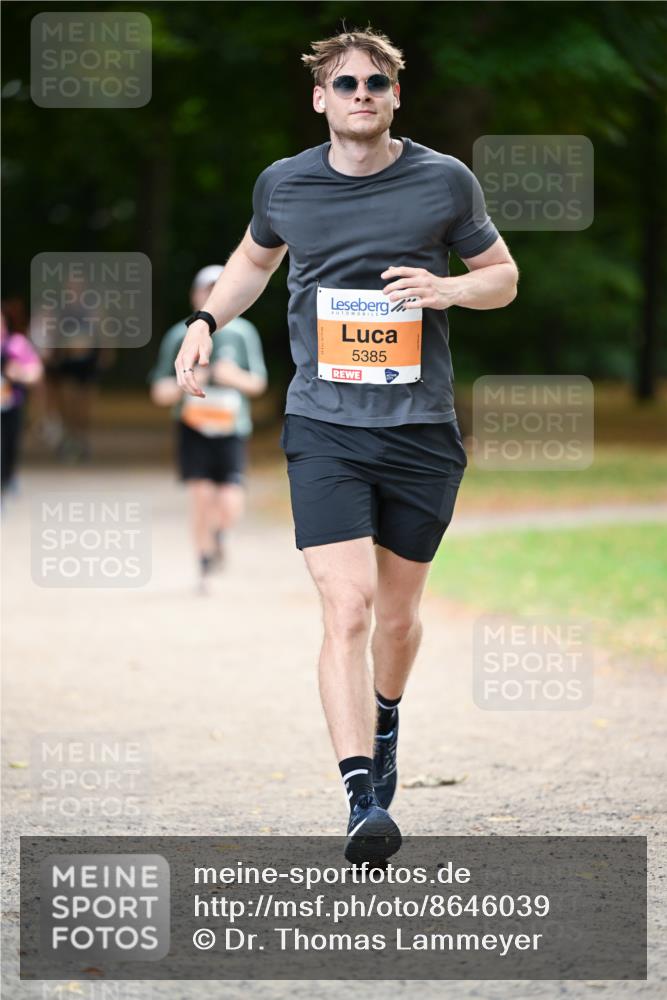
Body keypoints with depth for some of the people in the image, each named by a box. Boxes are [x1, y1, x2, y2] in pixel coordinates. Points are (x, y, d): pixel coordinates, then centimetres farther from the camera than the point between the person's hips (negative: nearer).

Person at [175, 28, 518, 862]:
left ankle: (384, 720, 46)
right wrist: (206, 322, 11)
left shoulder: (445, 181, 0)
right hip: (324, 428, -1)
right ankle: (364, 802, -20)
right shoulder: (283, 184, 4)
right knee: (347, 608, -16)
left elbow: (503, 275, 11)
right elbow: (255, 258, 25)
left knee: (397, 612, 13)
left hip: (421, 429, 1)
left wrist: (447, 288, -10)